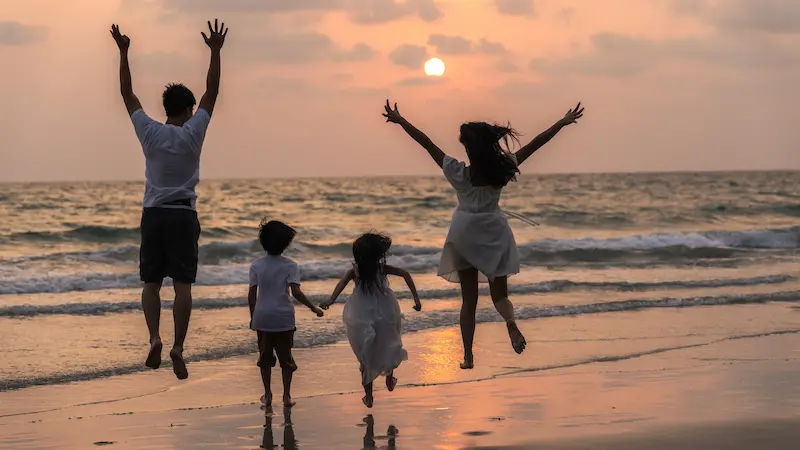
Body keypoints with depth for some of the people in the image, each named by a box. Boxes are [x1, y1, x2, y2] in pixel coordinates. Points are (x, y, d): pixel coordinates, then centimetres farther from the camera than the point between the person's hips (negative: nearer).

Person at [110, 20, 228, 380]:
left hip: (153, 214, 2)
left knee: (151, 282, 6)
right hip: (183, 215, -1)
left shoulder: (149, 132, -2)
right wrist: (215, 52, 3)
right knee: (182, 285, -4)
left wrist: (123, 52, 11)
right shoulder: (192, 133, -5)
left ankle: (154, 337, -14)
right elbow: (212, 92, -1)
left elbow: (127, 93, 6)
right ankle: (178, 346, -14)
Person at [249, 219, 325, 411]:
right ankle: (286, 396, 11)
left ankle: (267, 394, 17)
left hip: (262, 317, 1)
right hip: (284, 317, -1)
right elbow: (296, 292, -16)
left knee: (265, 356, 13)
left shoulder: (256, 265, -2)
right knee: (285, 356, 9)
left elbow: (252, 294, 0)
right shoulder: (290, 266, -8)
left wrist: (252, 316, 12)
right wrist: (314, 308, -6)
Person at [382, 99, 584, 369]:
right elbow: (535, 144, -8)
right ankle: (511, 322, -22)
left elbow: (426, 143, -12)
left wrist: (399, 120, -7)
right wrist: (563, 123, -2)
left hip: (464, 235, 0)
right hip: (494, 233, 0)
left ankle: (468, 356, 5)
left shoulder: (458, 173, -15)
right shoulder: (502, 170, -12)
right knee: (499, 293, 12)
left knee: (469, 299, 9)